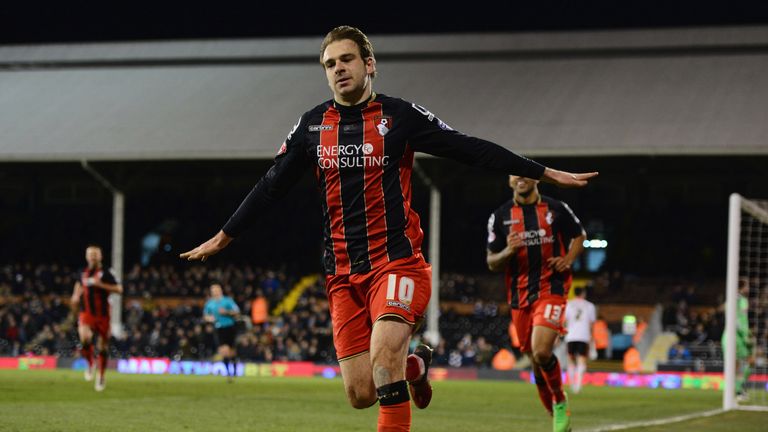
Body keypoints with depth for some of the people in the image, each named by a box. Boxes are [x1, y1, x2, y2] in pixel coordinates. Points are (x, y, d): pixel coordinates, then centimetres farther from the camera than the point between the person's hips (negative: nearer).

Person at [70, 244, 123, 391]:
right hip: (86, 313, 2)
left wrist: (101, 285, -23)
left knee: (103, 347, 7)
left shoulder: (105, 273, -5)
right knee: (84, 338, -27)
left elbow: (119, 289, -16)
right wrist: (76, 296, 13)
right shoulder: (83, 273, 8)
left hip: (102, 315, -2)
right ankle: (90, 364, 0)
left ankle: (101, 377, 25)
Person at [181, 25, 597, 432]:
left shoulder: (400, 116, -1)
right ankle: (415, 365, 31)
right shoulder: (312, 125, 8)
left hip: (397, 262, -3)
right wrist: (223, 237, 20)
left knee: (384, 352, -29)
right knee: (360, 394, -1)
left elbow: (470, 149, 0)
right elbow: (271, 185, 17)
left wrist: (546, 173, -3)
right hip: (343, 274, 4)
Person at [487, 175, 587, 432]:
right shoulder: (500, 216, 5)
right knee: (536, 362, 7)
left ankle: (560, 402, 1)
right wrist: (508, 252, -15)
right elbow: (492, 263, 7)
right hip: (519, 295, 3)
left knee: (541, 352, -23)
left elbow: (579, 236, 17)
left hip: (551, 289, -3)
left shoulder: (556, 209, 1)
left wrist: (568, 259, -2)